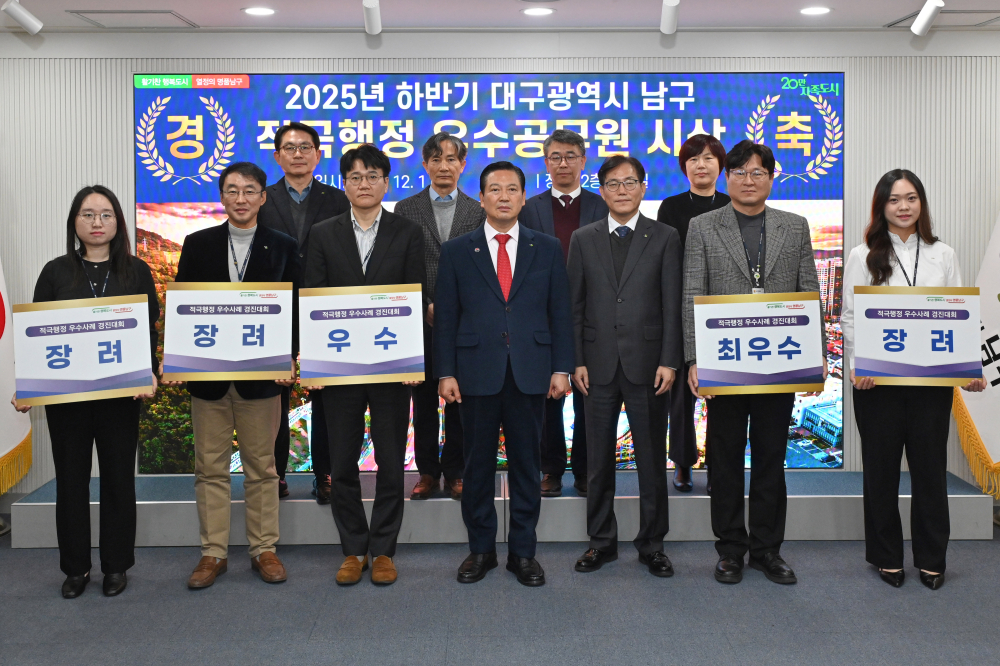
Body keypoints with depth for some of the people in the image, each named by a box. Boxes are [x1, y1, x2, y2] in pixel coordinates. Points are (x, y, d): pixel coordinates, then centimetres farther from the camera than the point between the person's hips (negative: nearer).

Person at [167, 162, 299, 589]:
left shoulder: (282, 246, 4)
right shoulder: (198, 244, 7)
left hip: (261, 373, -1)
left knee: (261, 466, 7)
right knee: (210, 467, 7)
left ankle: (264, 550, 18)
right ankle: (213, 553, 17)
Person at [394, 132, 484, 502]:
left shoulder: (479, 211, 7)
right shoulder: (406, 210, 7)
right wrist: (426, 307, -5)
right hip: (421, 321, 0)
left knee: (460, 401, 5)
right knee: (423, 402, 6)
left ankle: (455, 473, 16)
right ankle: (427, 472, 17)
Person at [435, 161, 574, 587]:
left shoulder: (547, 249, 8)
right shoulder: (456, 252, 6)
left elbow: (560, 313, 7)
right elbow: (446, 317, 4)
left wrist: (561, 368, -1)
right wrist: (445, 372, -3)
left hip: (530, 373, 1)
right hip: (477, 372, 0)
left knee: (526, 464, 7)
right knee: (478, 464, 7)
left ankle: (523, 551, 19)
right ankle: (481, 549, 21)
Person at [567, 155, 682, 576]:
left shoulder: (665, 238, 4)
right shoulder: (583, 240, 8)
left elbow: (672, 306, 0)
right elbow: (575, 305, 7)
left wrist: (669, 361, -7)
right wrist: (576, 360, -1)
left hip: (646, 364, -1)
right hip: (599, 365, 2)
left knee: (652, 459, 6)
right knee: (599, 460, 9)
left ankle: (652, 544, 20)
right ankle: (602, 541, 22)